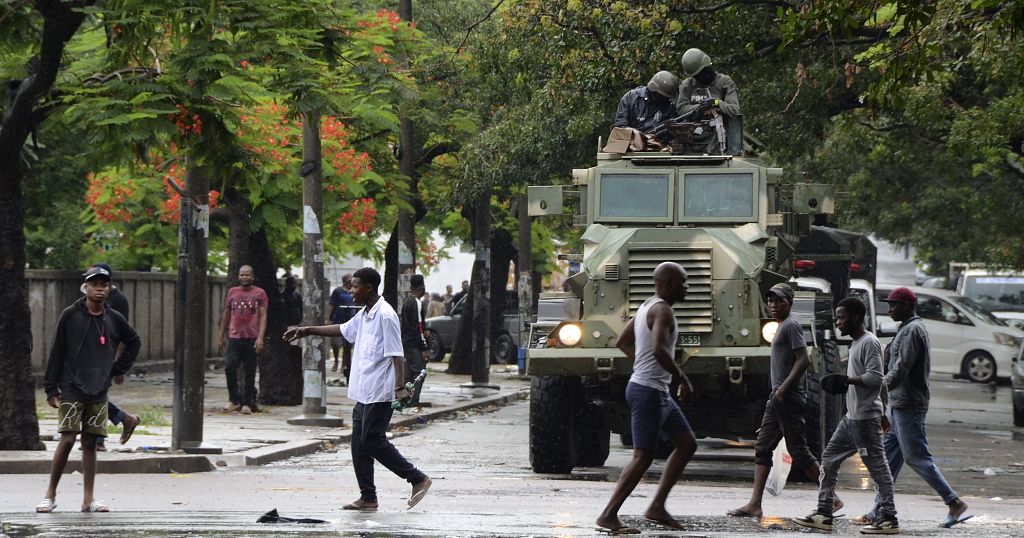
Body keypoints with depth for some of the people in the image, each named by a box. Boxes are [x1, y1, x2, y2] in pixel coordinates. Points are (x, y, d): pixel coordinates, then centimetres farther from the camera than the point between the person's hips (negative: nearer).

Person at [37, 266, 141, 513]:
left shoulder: (114, 319, 5)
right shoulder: (70, 316, -4)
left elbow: (134, 343, 22)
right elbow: (56, 353, -2)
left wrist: (117, 369, 11)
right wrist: (51, 388, -5)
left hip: (99, 392, 3)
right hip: (71, 390, -3)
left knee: (90, 442, 5)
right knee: (67, 440, -9)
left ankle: (88, 499, 7)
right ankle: (50, 495, 0)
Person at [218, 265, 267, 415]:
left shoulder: (260, 294, 5)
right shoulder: (232, 292, 12)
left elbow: (263, 316, -1)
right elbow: (226, 315, 18)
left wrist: (261, 337, -12)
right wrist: (221, 337, 16)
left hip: (252, 339, -1)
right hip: (234, 337, 2)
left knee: (249, 373, 1)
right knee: (229, 367, -13)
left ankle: (247, 403, 8)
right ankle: (234, 400, -1)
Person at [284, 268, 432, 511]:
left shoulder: (385, 316, -14)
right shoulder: (364, 315, 15)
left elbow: (397, 354, -18)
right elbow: (343, 329, 32)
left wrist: (400, 387, -26)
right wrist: (307, 331, 35)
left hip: (380, 393, -10)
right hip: (364, 393, 10)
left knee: (373, 441, -10)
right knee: (360, 444, 8)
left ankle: (418, 479, -2)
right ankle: (368, 497, 11)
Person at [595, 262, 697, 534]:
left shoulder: (646, 307, 15)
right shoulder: (662, 310, -16)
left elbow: (623, 342, 24)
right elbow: (659, 349, -31)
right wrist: (682, 378, -20)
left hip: (659, 392, 11)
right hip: (648, 391, -11)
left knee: (687, 444, 13)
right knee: (643, 458, -10)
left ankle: (657, 507, 12)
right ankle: (608, 517, -11)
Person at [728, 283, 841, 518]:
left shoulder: (791, 325, -10)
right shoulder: (783, 326, 19)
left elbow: (803, 360, -19)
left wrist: (783, 389, -21)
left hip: (788, 399, -10)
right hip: (777, 399, 10)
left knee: (799, 451, -8)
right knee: (762, 447, 6)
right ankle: (754, 504, 4)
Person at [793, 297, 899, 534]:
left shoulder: (869, 343, -13)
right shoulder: (856, 344, 18)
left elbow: (875, 377, -22)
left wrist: (847, 380, -20)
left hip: (865, 417, -10)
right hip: (852, 417, 10)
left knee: (876, 465, -7)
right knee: (829, 459, 9)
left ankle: (889, 519, -3)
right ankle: (824, 514, 11)